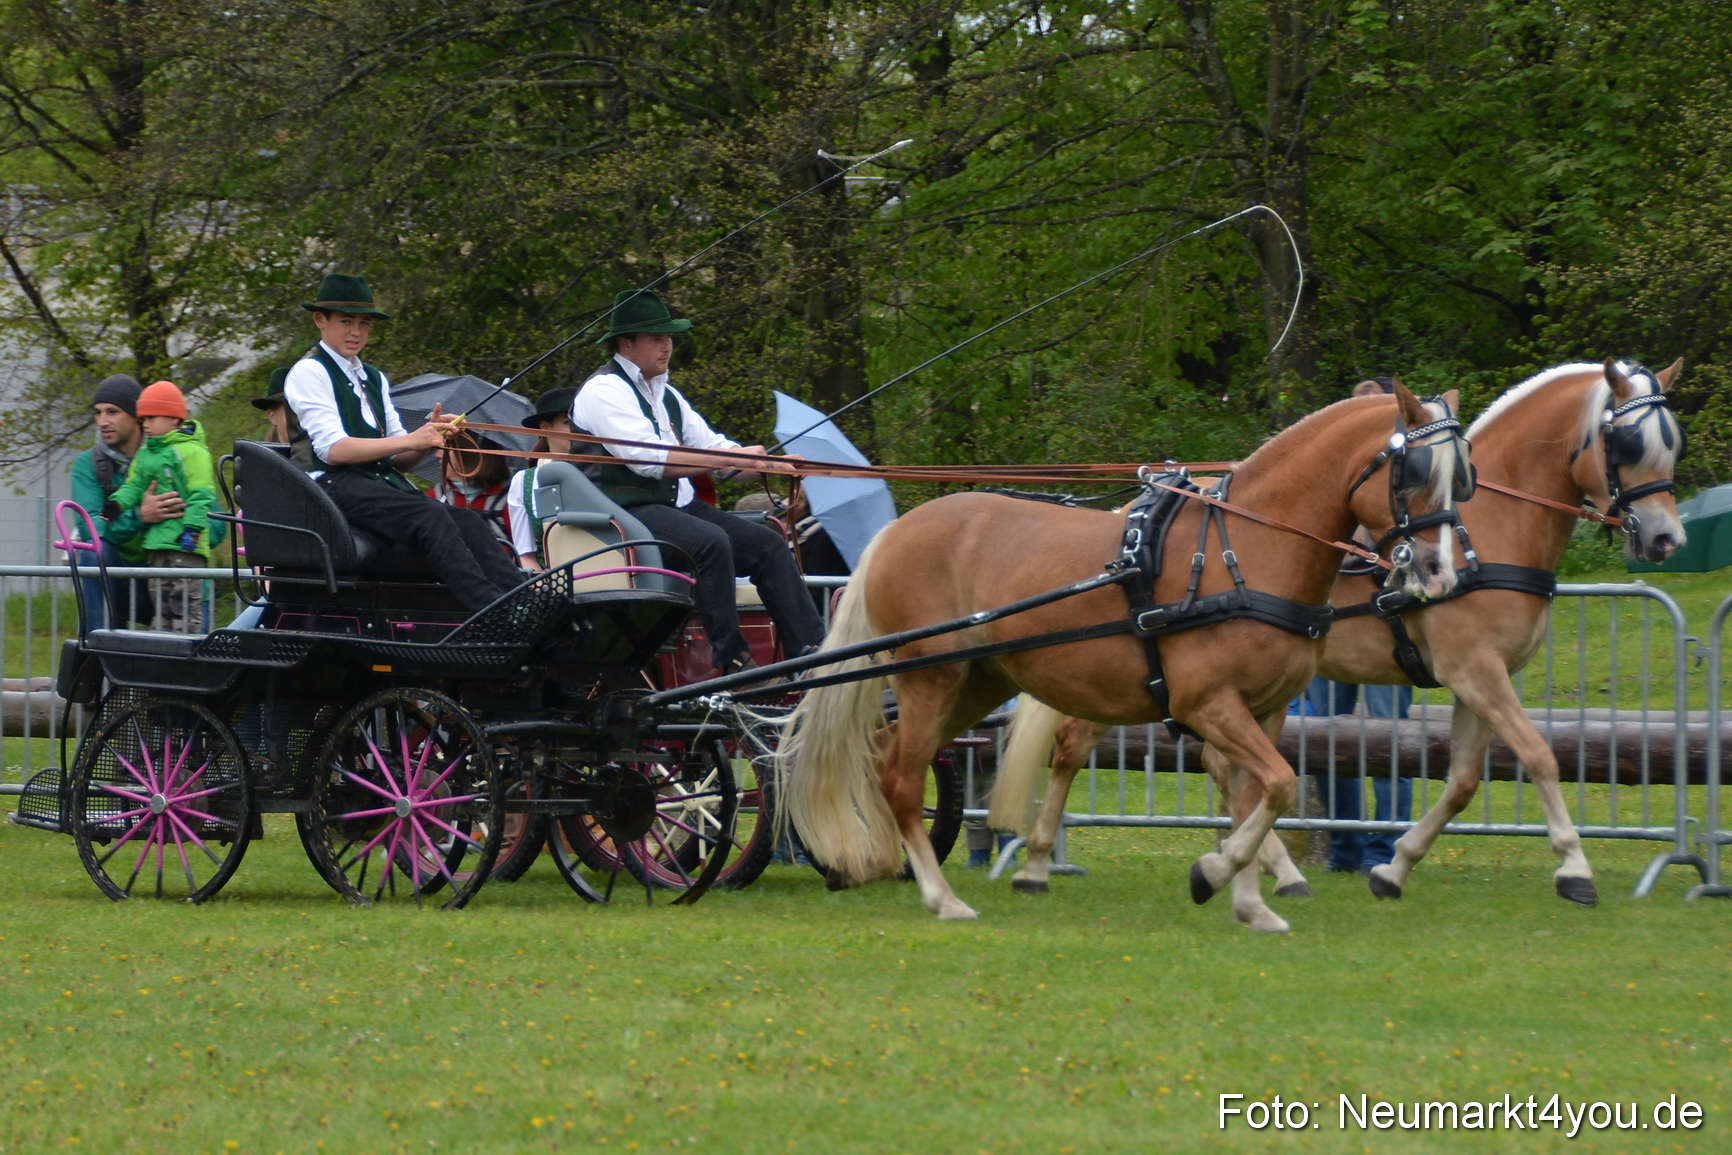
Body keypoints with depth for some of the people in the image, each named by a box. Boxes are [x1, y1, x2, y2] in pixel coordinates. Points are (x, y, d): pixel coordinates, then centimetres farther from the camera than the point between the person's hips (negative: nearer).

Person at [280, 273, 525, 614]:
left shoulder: (374, 379, 26)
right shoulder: (309, 372, 1)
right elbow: (333, 450, -12)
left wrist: (430, 437, -3)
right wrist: (411, 440, -16)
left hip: (383, 484, 7)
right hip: (333, 485, -7)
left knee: (468, 521, -20)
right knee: (430, 516, -32)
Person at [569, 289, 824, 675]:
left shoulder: (665, 395, 21)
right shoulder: (605, 390, -9)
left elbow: (709, 444, 18)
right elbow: (649, 460, -19)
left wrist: (769, 464, -1)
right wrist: (730, 457, -18)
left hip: (676, 507, 9)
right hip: (626, 511, -9)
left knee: (767, 544, -6)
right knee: (711, 541, -33)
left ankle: (811, 651, -14)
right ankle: (734, 662, -32)